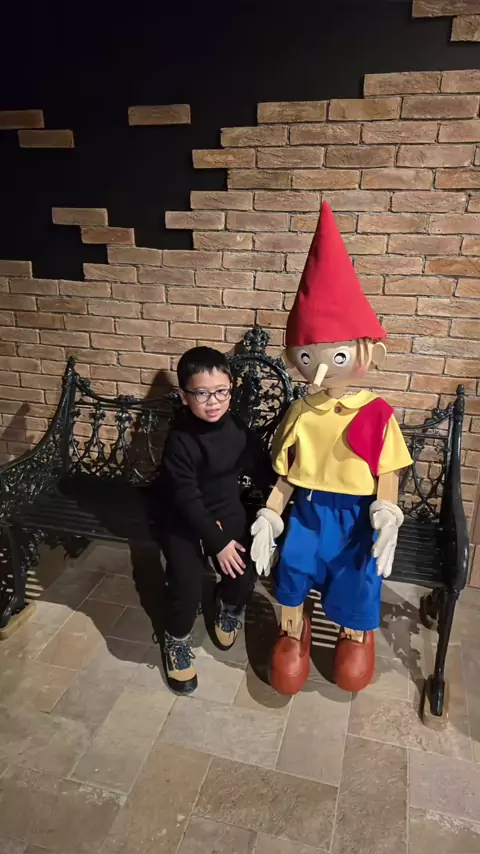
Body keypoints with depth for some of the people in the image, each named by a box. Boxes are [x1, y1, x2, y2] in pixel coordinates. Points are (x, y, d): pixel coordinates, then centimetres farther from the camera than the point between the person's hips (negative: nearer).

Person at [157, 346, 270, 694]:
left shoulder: (238, 428, -6)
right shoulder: (180, 439, -21)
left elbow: (259, 468, 7)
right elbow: (186, 498, -21)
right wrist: (217, 541, -21)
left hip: (229, 512, 4)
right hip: (185, 520, -4)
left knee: (245, 574, -10)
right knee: (187, 582, -16)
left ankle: (229, 607, 27)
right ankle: (178, 639, 16)